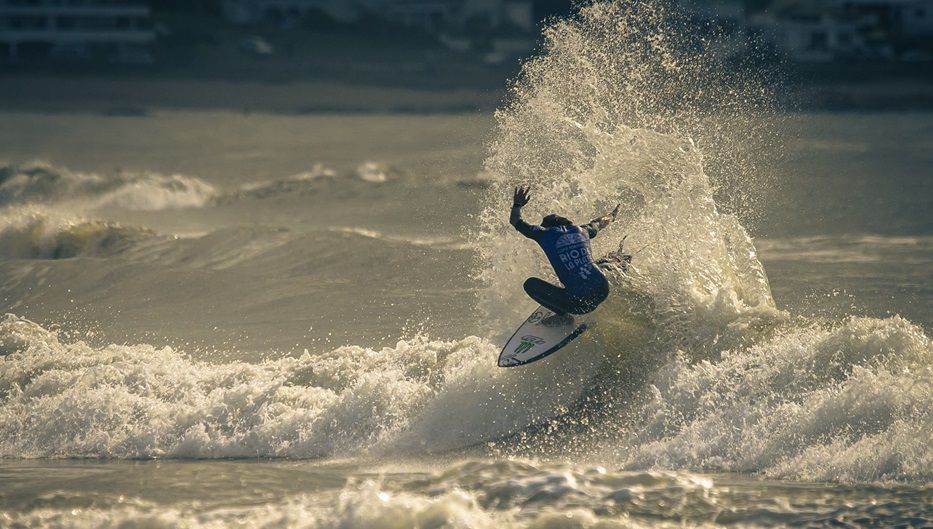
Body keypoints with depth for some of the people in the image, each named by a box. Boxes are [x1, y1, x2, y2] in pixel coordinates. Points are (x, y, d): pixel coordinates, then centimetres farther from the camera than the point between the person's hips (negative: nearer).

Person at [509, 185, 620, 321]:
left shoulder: (545, 234, 2)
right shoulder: (580, 231, 13)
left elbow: (515, 220, 17)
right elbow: (599, 224, 37)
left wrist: (517, 205, 38)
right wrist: (612, 217, 60)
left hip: (578, 302, -6)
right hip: (602, 290, 6)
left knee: (530, 284, 9)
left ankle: (562, 315, 2)